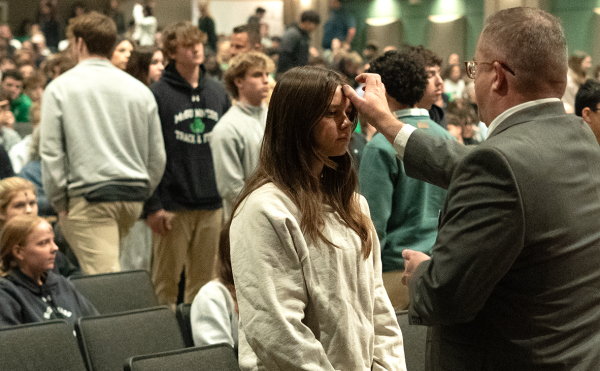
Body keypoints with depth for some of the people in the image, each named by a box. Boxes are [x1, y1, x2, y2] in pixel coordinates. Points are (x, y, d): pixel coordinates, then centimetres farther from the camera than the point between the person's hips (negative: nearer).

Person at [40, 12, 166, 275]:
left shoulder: (60, 88, -1)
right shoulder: (140, 90, 9)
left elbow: (51, 152, -4)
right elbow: (157, 156, 11)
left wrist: (60, 203, 2)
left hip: (88, 197, -5)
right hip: (133, 196, 5)